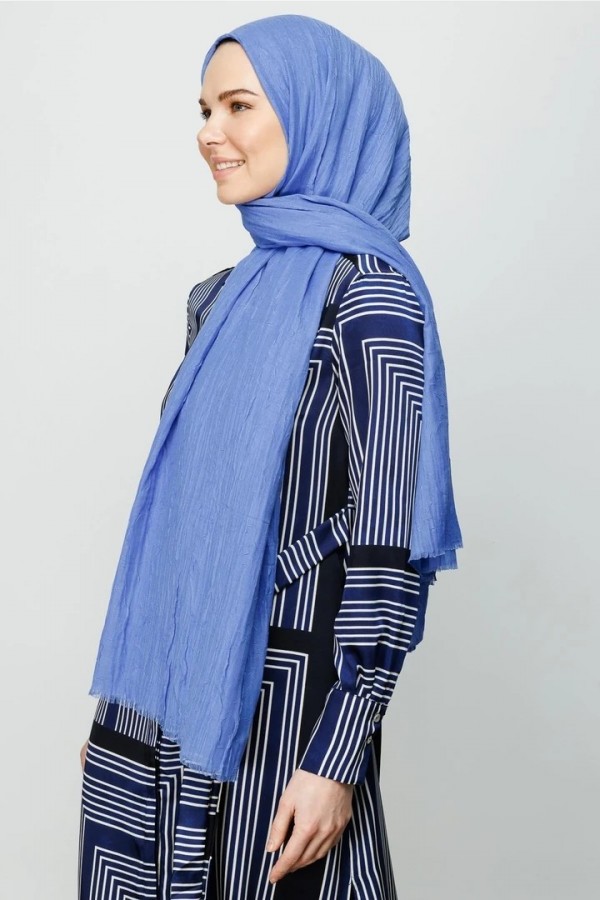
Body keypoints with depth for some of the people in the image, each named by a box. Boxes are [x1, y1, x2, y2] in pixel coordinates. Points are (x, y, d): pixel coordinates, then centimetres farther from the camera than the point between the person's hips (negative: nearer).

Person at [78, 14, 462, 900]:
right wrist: (121, 699, 16)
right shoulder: (224, 296, 10)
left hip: (279, 697, -7)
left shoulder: (366, 293, -12)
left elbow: (387, 548, -16)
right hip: (169, 695, 7)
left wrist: (336, 759, -17)